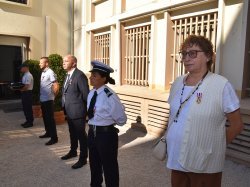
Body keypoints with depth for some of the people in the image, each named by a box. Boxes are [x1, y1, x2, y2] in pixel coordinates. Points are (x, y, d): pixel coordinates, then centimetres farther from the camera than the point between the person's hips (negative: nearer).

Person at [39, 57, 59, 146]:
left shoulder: (50, 72, -14)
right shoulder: (43, 72, 12)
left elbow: (56, 85, -16)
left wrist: (52, 94, -8)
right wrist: (40, 96, 16)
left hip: (48, 100, -9)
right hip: (42, 99, 9)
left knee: (50, 118, -5)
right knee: (45, 117, 18)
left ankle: (54, 138, 1)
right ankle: (48, 133, 33)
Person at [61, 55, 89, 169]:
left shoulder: (79, 75, -18)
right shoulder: (68, 75, 12)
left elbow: (86, 94, -18)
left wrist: (88, 110, -13)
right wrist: (65, 108, 12)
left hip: (77, 111, -9)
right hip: (69, 111, 9)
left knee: (81, 134, 4)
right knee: (72, 133, 23)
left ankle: (83, 158, 16)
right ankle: (73, 151, 42)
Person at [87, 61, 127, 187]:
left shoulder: (109, 96, -23)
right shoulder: (91, 94, 1)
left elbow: (121, 119, -12)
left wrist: (107, 123, 3)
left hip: (106, 134, -8)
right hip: (92, 133, 8)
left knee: (109, 166, 10)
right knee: (94, 164, 24)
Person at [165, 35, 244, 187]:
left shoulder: (221, 85, -15)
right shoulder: (178, 83, 2)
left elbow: (237, 125, -7)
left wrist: (214, 147, 0)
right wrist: (168, 138, 7)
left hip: (204, 164, -4)